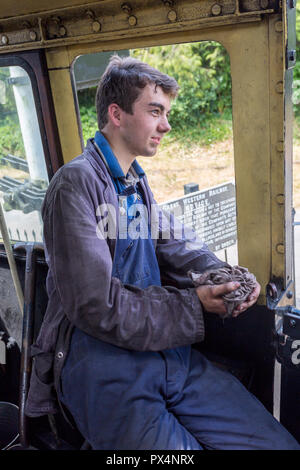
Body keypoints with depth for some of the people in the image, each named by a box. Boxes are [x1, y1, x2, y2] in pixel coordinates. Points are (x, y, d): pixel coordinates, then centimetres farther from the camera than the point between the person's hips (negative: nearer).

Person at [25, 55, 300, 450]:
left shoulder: (137, 184, 15)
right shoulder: (77, 183, -12)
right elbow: (97, 305, -19)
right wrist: (193, 305, -13)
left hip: (169, 353, 7)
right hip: (103, 364, -6)